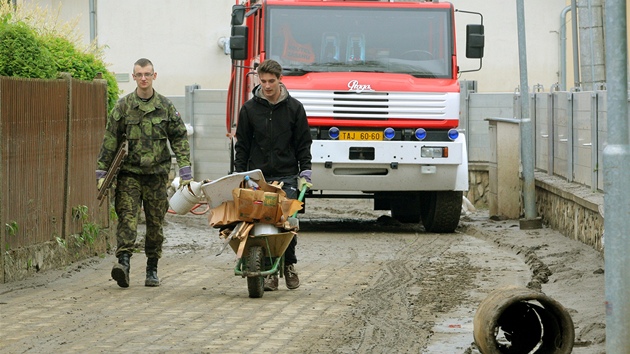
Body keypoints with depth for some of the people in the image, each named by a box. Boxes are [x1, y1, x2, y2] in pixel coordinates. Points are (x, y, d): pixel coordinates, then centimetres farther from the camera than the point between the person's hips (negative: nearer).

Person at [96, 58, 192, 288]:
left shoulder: (166, 107, 5)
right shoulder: (123, 106, 3)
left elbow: (179, 138, 6)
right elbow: (110, 140, 4)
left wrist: (185, 171, -1)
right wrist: (102, 172, 1)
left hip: (157, 173, 1)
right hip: (129, 172, -1)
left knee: (155, 221, 6)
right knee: (127, 216, -15)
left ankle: (152, 269, 15)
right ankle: (124, 262, -27)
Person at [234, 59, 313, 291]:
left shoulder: (294, 108, 4)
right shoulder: (249, 109, 5)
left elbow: (303, 144, 7)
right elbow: (242, 145, 9)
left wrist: (305, 174, 0)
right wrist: (240, 176, 3)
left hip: (287, 177, 0)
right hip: (258, 177, 0)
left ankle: (289, 265, 15)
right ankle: (269, 271, 1)